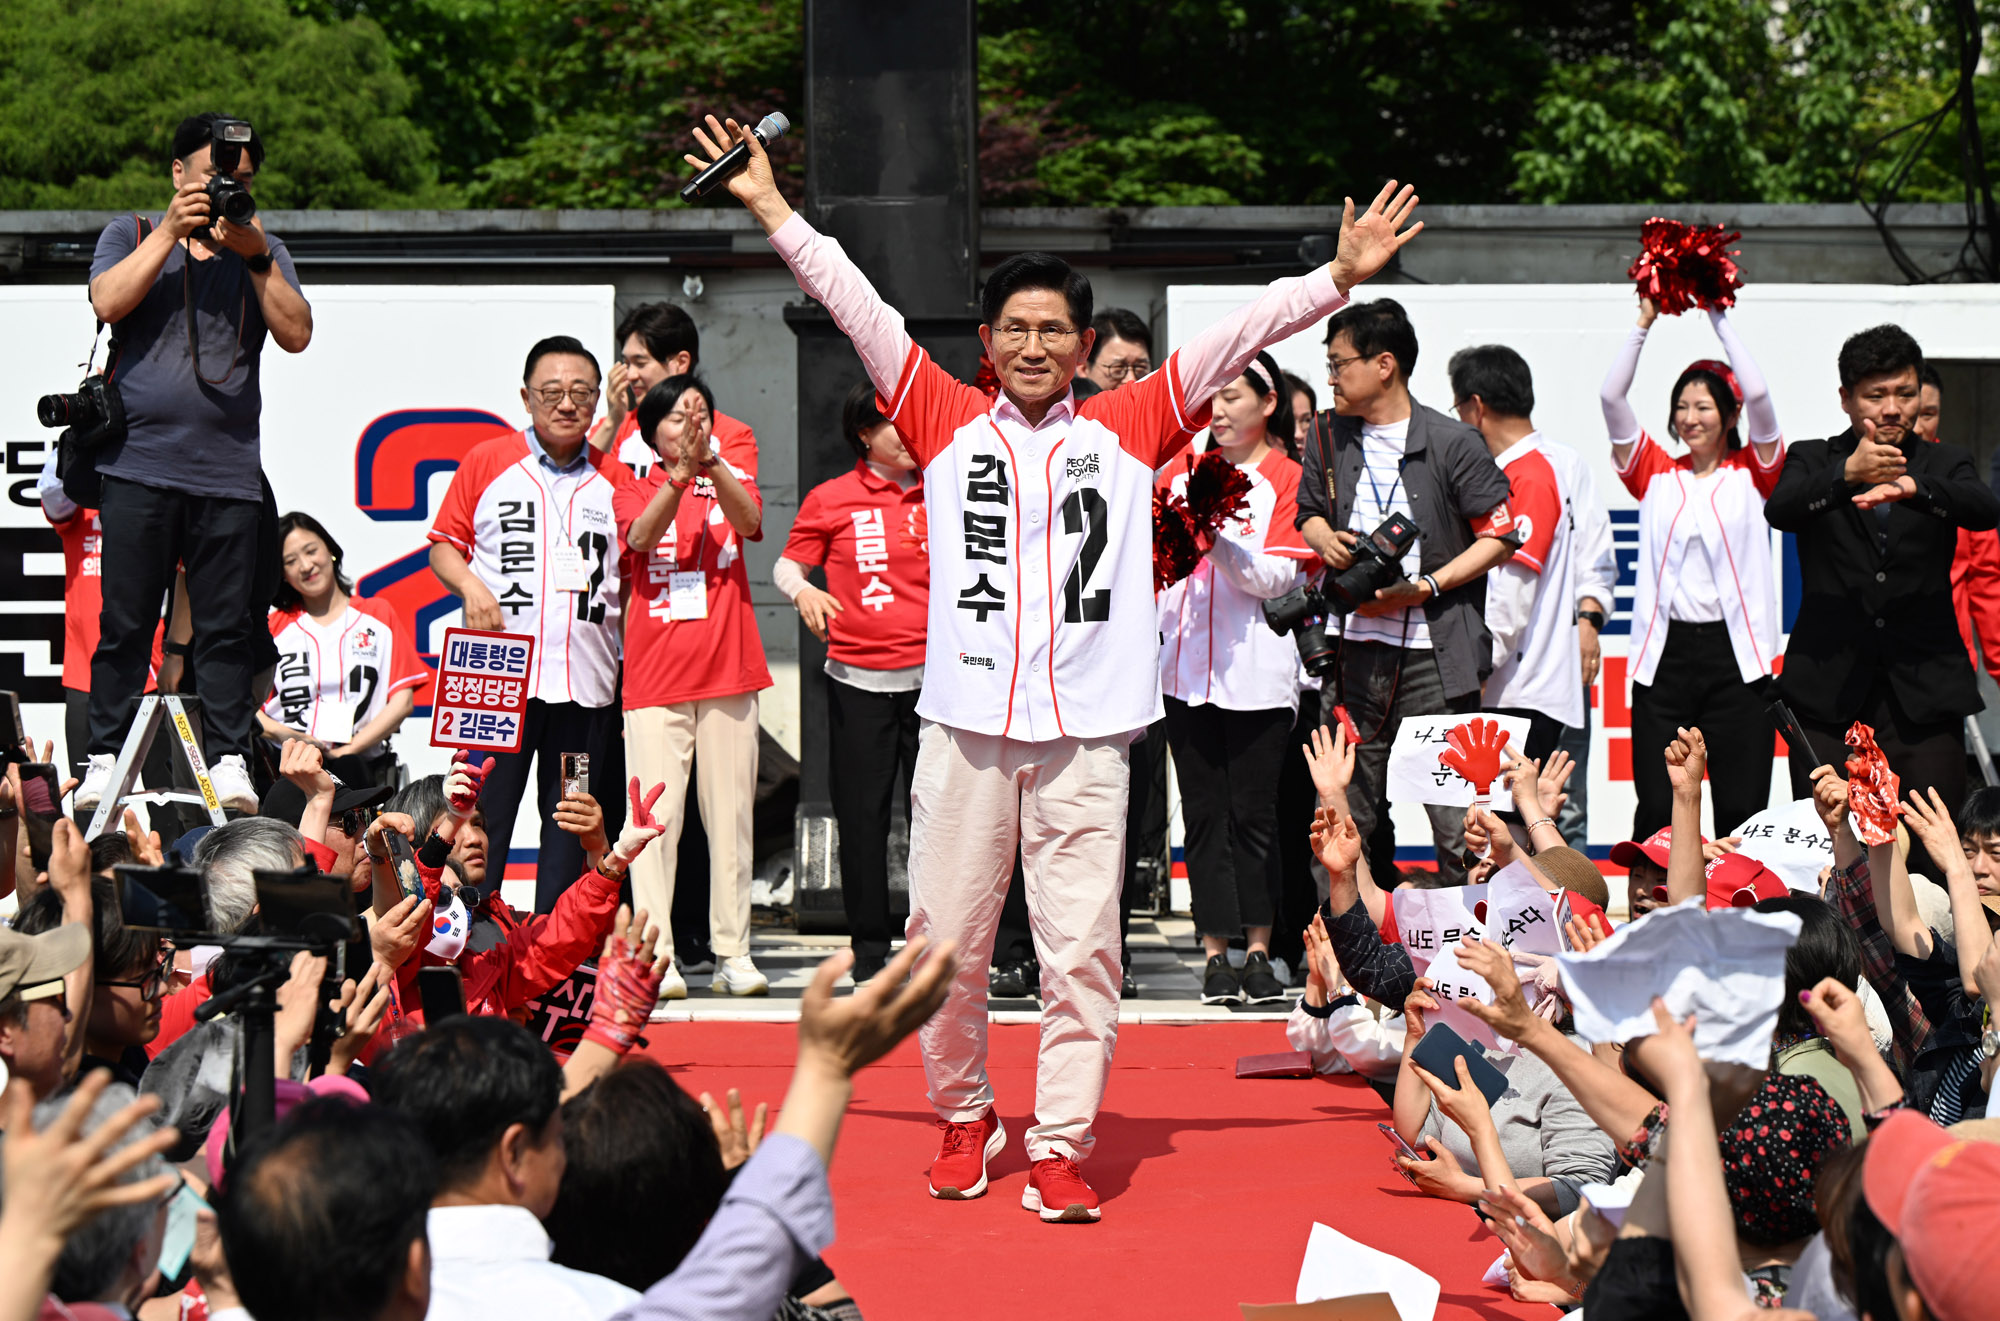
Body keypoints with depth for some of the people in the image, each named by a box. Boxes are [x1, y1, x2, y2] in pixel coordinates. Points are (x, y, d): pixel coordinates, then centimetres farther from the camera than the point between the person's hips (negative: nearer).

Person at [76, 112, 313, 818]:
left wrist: (256, 256, -8)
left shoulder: (263, 250, 16)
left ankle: (230, 760, 4)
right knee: (125, 624, 0)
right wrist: (171, 232, -11)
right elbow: (107, 302, -8)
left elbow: (297, 334, 2)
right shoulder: (131, 234, 12)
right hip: (140, 464, -1)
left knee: (226, 628, 0)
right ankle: (105, 758, 6)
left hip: (229, 474, 1)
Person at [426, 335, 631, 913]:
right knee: (483, 814, -2)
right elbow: (444, 543, 8)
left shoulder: (614, 479, 11)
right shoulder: (486, 462, 6)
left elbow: (635, 575, 14)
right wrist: (471, 586, -12)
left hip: (587, 683, 2)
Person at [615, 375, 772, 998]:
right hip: (655, 677, -2)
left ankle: (733, 953, 8)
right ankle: (656, 957, -6)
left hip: (728, 671, 2)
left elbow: (749, 521, -12)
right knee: (656, 815, -7)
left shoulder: (732, 483, 11)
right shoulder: (635, 492, 8)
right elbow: (640, 535, -14)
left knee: (730, 813, 3)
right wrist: (680, 474, -30)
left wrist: (709, 460, -29)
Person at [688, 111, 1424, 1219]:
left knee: (1081, 947, -2)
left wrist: (1340, 276, -2)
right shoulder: (948, 423, 10)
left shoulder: (1126, 430, 10)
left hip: (1086, 731, -1)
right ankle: (963, 1115, 26)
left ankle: (1060, 1147, 6)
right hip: (965, 722, 1)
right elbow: (859, 310, 8)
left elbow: (1235, 338, 6)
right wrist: (771, 208, 7)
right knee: (946, 939, 6)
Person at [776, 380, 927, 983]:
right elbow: (787, 563, 10)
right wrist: (802, 590, -11)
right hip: (858, 678, -1)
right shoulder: (831, 500, 4)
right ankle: (869, 944, 11)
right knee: (861, 813, 1)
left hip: (934, 674, 1)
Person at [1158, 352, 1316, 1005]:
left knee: (1253, 811, -1)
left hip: (1256, 673, -4)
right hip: (1185, 664, 4)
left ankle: (1258, 951, 6)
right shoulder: (1181, 472, 15)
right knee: (1203, 812, 3)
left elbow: (1277, 578, -7)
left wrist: (1216, 536, -19)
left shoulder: (1286, 479, 2)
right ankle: (1215, 953, 6)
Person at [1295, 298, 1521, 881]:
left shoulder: (1453, 443, -4)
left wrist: (1426, 587, -11)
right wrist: (1325, 539, 0)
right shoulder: (1329, 435, 9)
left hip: (1435, 652, -4)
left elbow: (1500, 535, -2)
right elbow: (1310, 511, 25)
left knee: (1457, 816, -3)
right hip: (1355, 647, 4)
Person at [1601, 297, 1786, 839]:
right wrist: (1645, 321, 1)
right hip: (1665, 650, 2)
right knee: (1656, 810, -2)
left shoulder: (1752, 472, 7)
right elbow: (1611, 397, 3)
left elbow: (1758, 396, -7)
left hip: (1735, 652, -1)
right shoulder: (1656, 474, 12)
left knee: (1742, 807, -2)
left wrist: (1719, 318, -3)